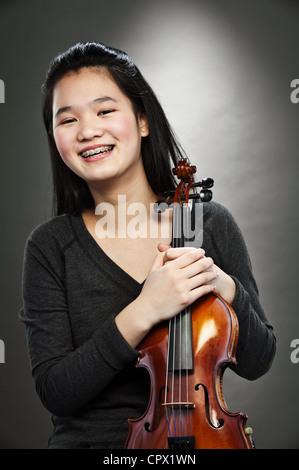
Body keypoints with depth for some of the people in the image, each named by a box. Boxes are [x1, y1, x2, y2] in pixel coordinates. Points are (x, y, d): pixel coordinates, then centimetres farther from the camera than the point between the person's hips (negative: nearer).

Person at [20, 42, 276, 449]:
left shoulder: (211, 224, -1)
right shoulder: (50, 247, -4)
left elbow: (257, 362, 3)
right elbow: (54, 392, -9)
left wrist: (224, 287, -14)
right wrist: (144, 312, -20)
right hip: (87, 439, -1)